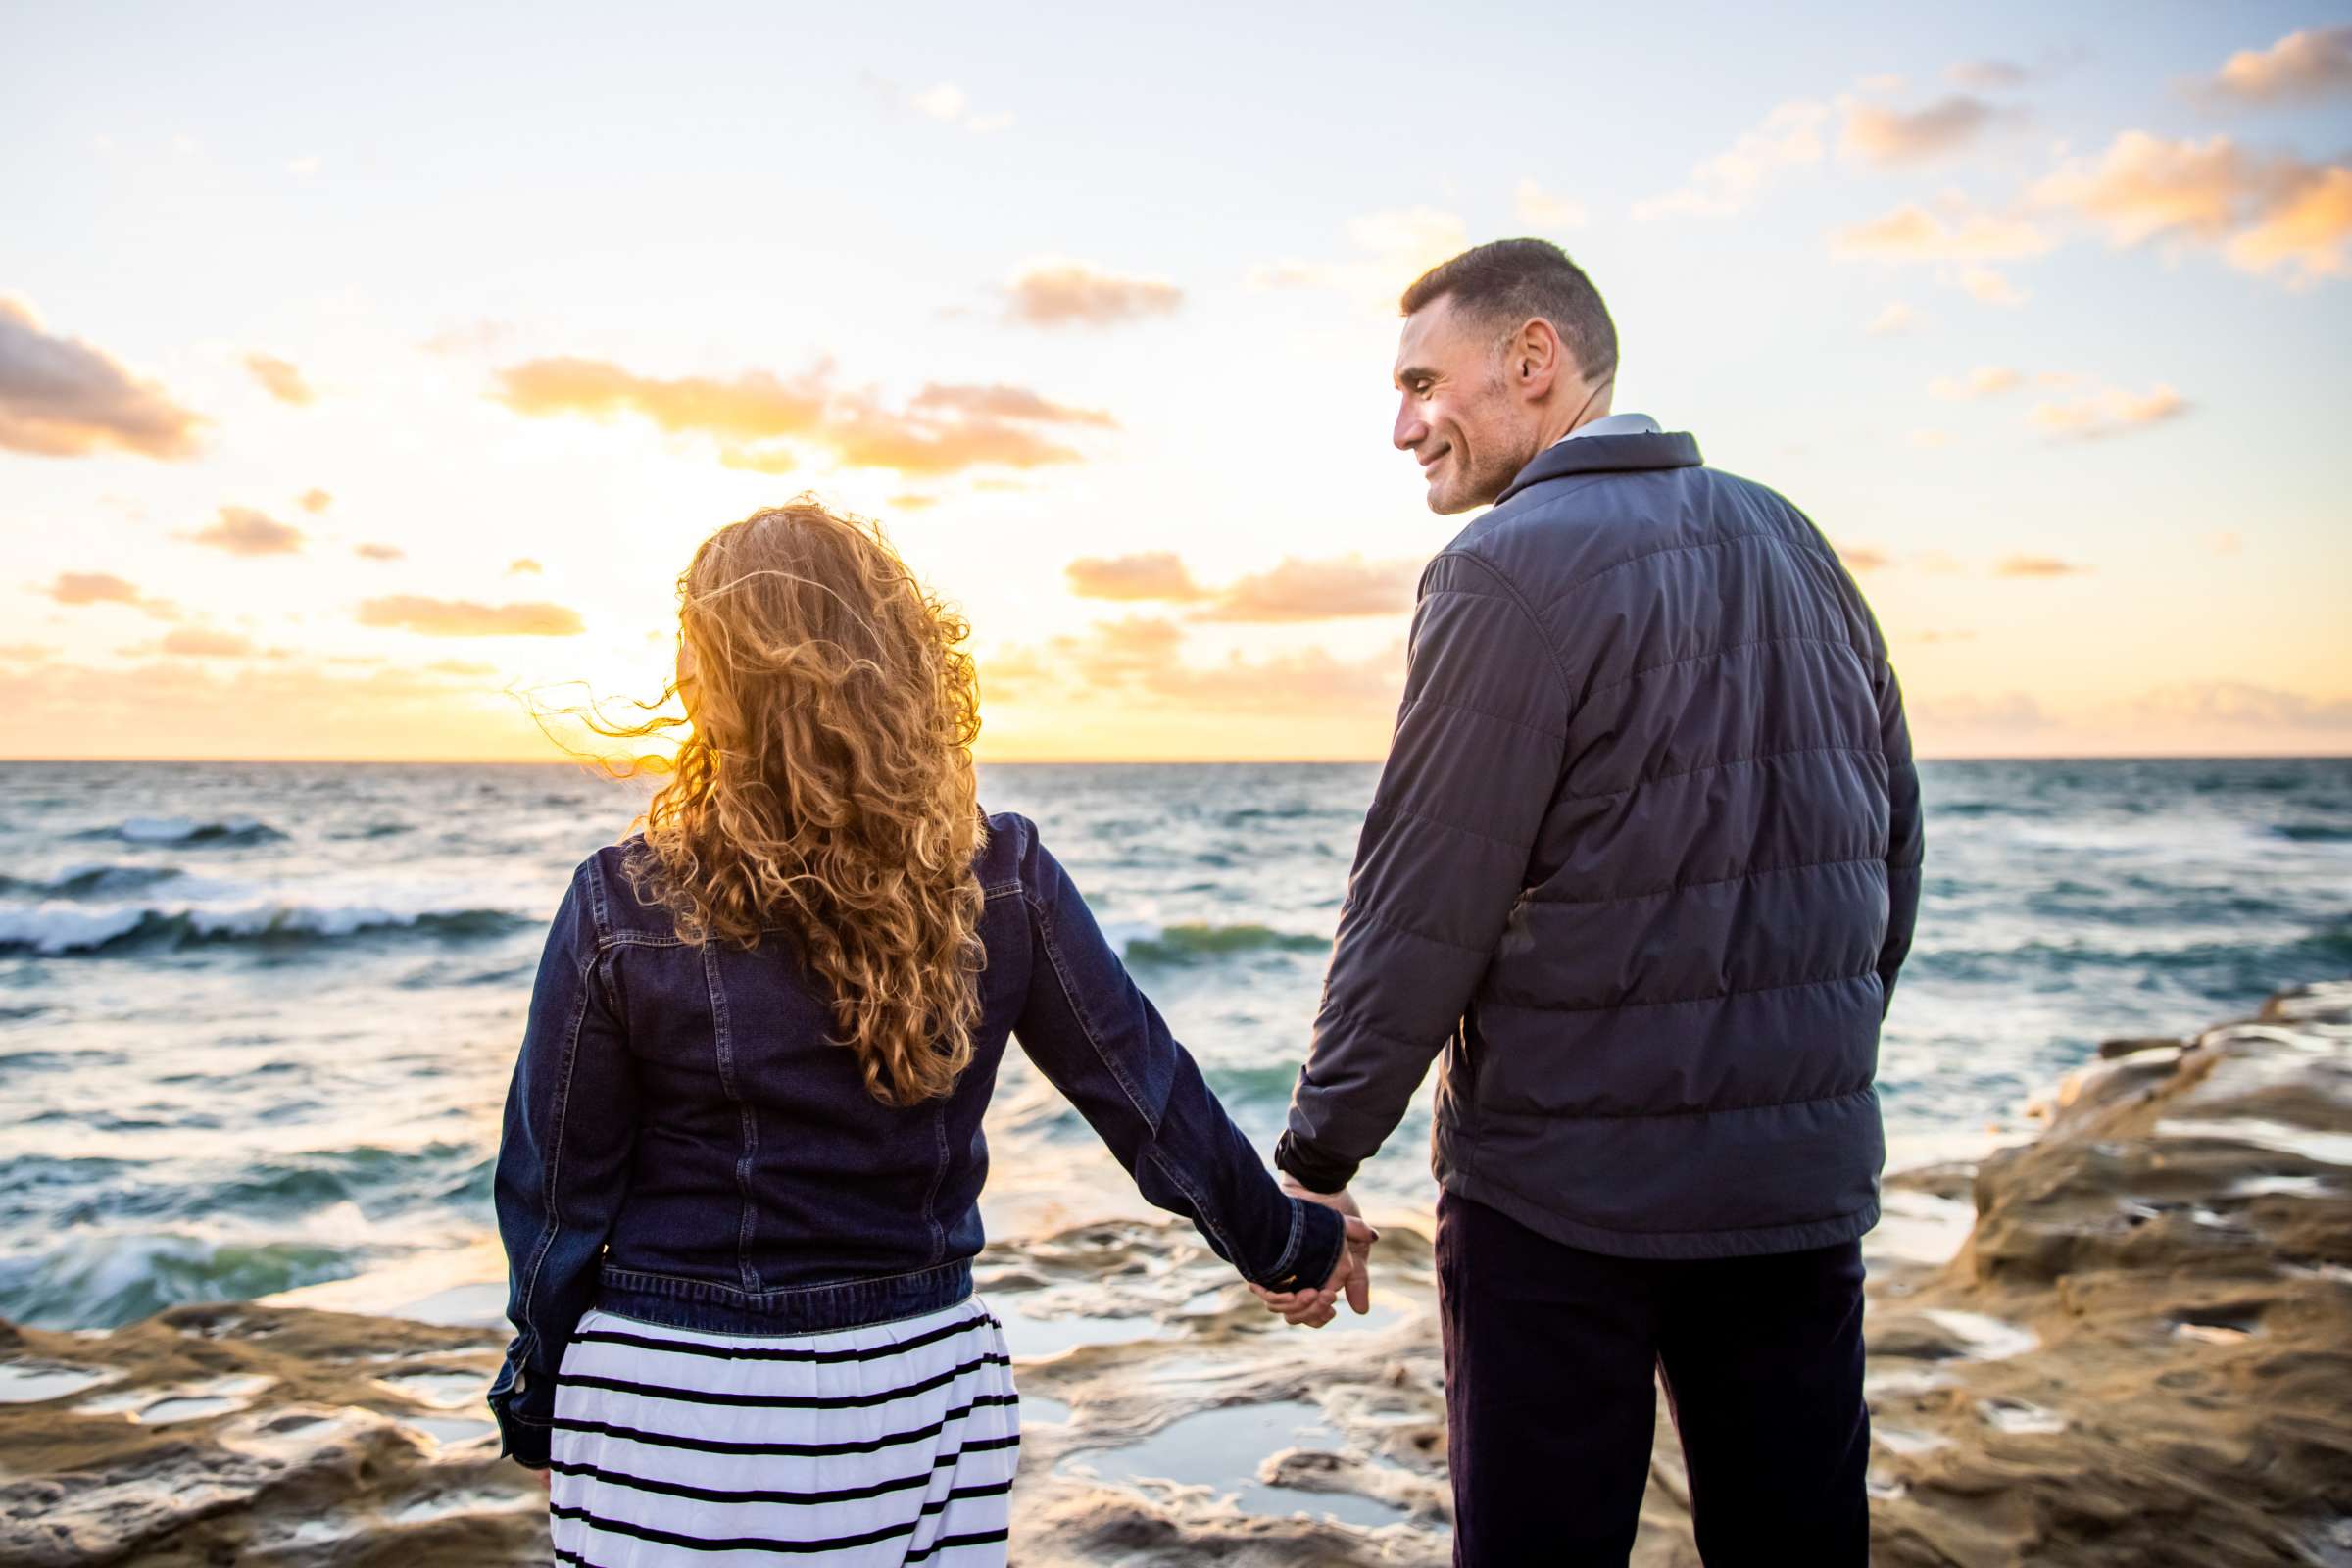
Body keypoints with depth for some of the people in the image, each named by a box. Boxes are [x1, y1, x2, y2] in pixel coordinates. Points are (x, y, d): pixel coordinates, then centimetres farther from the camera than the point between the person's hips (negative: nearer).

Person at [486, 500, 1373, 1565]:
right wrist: (1284, 1243, 14)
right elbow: (1146, 1090, -3)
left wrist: (537, 1399, 11)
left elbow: (557, 1188, -6)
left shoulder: (621, 908, -16)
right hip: (923, 1387, 2)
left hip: (674, 1418, -2)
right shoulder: (1003, 881, -11)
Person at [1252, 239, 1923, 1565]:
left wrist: (1318, 1161, -6)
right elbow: (1894, 848, 14)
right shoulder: (1796, 545, 8)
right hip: (1811, 1180, 7)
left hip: (1570, 1190, -6)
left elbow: (1423, 909, -15)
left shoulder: (1516, 570, -14)